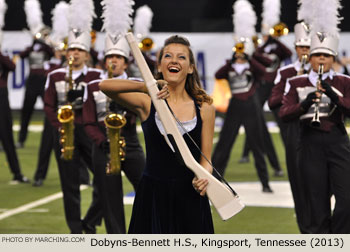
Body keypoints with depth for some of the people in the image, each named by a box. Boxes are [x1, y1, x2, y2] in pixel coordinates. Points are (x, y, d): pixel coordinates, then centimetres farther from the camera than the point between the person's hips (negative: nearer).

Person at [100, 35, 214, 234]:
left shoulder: (204, 108, 2)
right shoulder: (147, 102, 0)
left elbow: (206, 159, 4)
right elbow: (105, 86, -15)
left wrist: (203, 177, -19)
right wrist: (147, 87, -27)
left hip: (190, 197, 1)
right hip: (153, 195, -1)